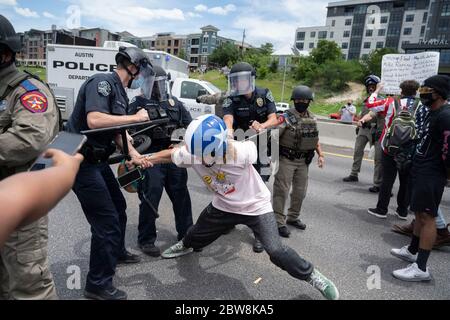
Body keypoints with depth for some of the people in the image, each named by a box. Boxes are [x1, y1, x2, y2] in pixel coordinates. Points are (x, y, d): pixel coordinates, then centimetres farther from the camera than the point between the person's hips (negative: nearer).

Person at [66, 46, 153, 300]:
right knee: (107, 220, -6)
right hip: (82, 162, -10)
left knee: (118, 207, 22)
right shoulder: (103, 82, -16)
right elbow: (94, 120, -31)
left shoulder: (120, 93, 12)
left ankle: (117, 252, 45)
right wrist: (136, 117, -21)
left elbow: (118, 129, 12)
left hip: (98, 160, 10)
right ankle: (98, 285, 11)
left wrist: (134, 154, -4)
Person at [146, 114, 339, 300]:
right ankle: (186, 245, 59)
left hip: (256, 206, -4)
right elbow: (171, 155, -6)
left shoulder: (240, 152, -37)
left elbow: (254, 145, -13)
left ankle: (312, 276, 9)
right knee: (197, 236, 22)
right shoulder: (192, 153, -26)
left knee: (276, 251, -15)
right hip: (224, 206, 5)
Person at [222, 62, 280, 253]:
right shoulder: (231, 100, -9)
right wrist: (228, 131, -52)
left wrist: (262, 126, -34)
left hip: (260, 147, -1)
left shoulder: (264, 95, -4)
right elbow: (228, 119, -28)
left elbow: (274, 120, -11)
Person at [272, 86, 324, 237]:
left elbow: (315, 138, 18)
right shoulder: (286, 117, -12)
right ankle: (279, 222, 7)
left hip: (303, 161, 7)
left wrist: (320, 155, 11)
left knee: (300, 192, 15)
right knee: (281, 191, -3)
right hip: (286, 160, -6)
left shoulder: (312, 118, 8)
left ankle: (293, 217, 32)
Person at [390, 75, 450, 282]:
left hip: (431, 175, -10)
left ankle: (421, 268, 0)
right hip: (420, 170, 10)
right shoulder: (433, 113, 15)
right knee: (420, 213, 19)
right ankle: (412, 251, 34)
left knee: (427, 217, -6)